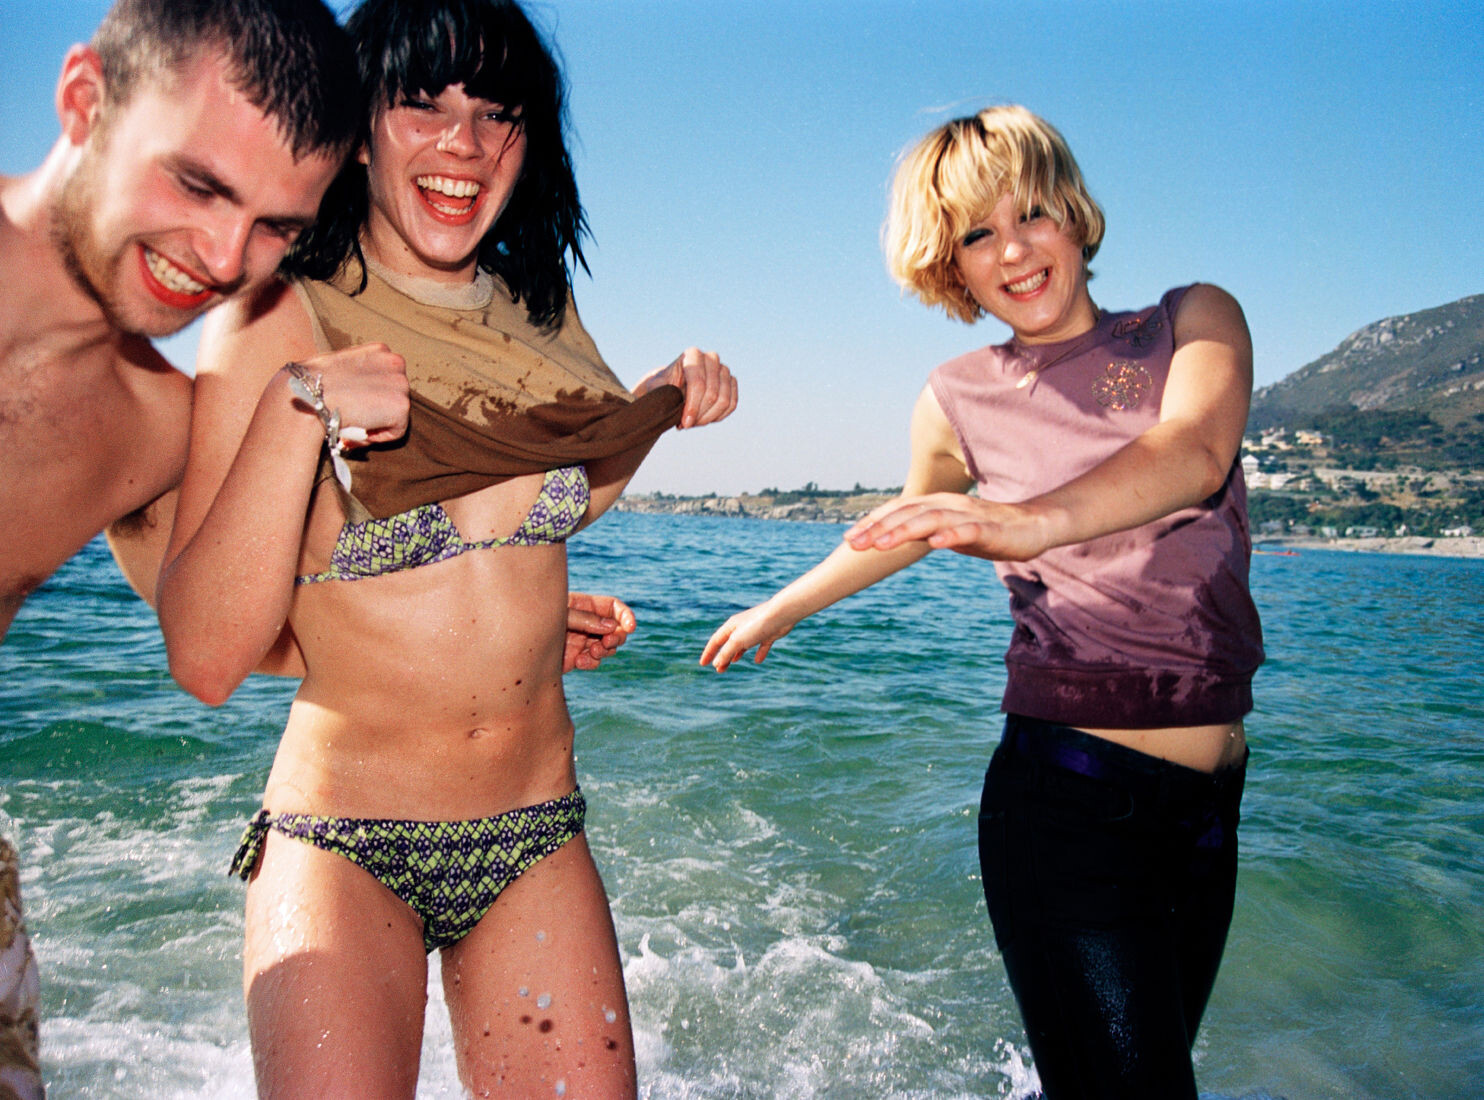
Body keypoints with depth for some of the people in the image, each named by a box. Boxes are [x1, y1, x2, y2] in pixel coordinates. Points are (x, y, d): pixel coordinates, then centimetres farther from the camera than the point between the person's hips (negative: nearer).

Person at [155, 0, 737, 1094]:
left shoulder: (539, 316, 4)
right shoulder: (274, 324, -10)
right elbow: (206, 657, -16)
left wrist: (660, 406, 7)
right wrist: (297, 405, -25)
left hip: (537, 838, 4)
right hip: (337, 845, -3)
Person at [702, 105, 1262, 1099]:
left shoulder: (1195, 319, 4)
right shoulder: (959, 402, 3)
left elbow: (1195, 452, -18)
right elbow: (910, 526, 22)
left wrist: (1035, 520, -37)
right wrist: (776, 612, 33)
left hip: (1210, 802, 3)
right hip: (1068, 796, -2)